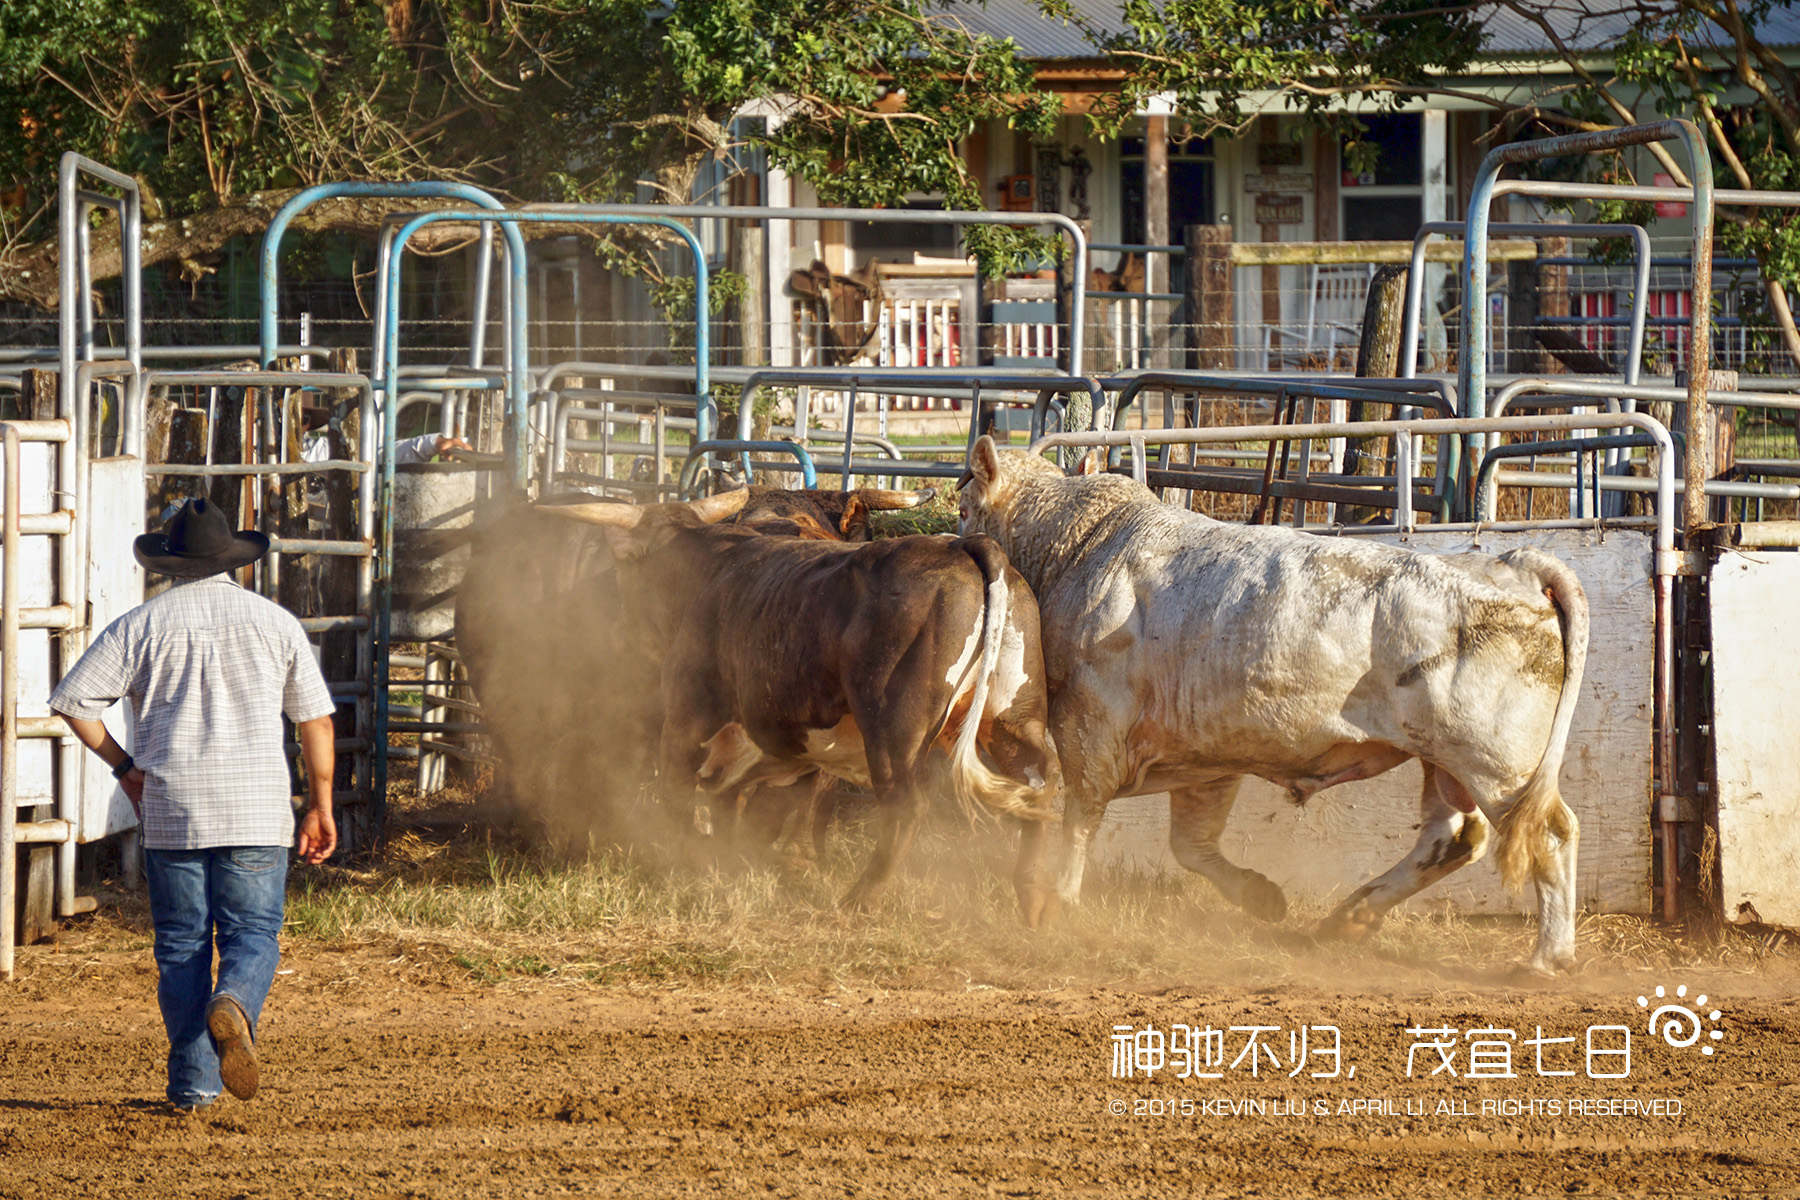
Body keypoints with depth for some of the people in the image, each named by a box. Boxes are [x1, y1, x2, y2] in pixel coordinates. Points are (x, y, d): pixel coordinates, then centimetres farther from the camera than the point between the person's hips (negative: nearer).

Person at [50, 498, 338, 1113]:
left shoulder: (141, 625, 3)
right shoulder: (274, 621, 6)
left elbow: (74, 700, -2)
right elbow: (316, 720, 8)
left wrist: (123, 765, 10)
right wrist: (320, 807, 15)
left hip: (170, 809, 0)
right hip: (256, 809, 0)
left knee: (181, 946, 7)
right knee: (253, 933, 3)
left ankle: (192, 1084, 2)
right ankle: (234, 1003, -30)